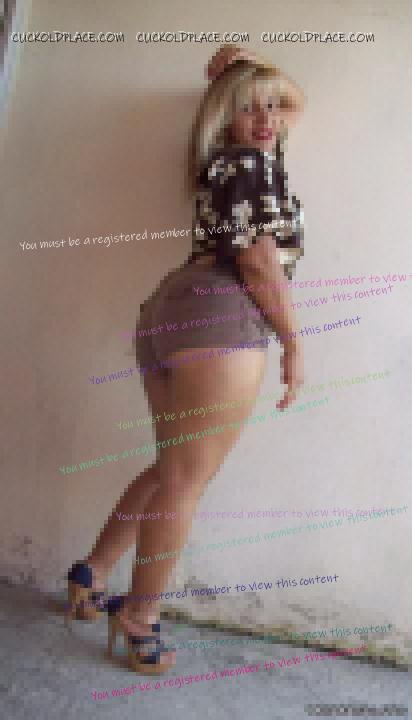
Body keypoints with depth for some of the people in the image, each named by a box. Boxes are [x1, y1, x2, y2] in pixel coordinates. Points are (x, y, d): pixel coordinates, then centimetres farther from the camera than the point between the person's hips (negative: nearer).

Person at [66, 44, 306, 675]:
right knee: (186, 479, -2)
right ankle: (141, 618, 9)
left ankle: (93, 572, 25)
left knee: (173, 468, 17)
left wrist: (245, 70, 28)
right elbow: (260, 264, -10)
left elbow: (296, 98, 41)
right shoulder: (251, 164, -3)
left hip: (168, 312, 10)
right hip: (220, 317, -10)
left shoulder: (234, 155, 25)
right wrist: (293, 343, -4)